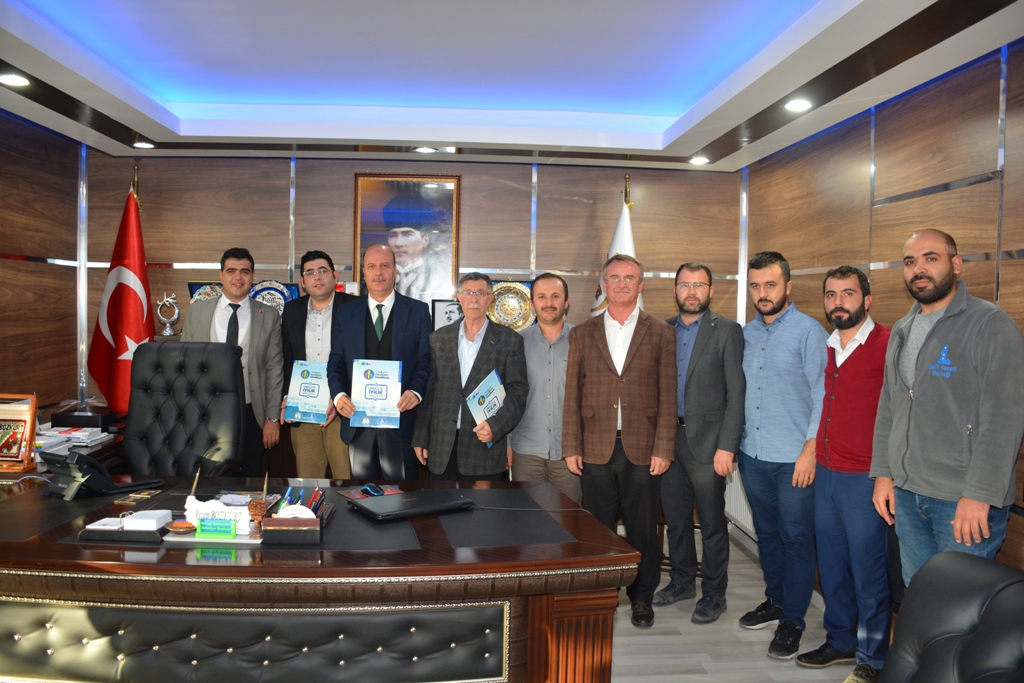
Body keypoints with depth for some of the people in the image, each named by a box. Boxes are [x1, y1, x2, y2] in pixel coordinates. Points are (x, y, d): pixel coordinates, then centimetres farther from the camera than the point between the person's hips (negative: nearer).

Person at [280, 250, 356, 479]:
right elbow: (287, 360, 15)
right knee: (307, 475, 10)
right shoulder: (292, 310, 10)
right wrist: (287, 396, 1)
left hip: (341, 410, -3)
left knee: (346, 475, -2)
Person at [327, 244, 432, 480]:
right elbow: (336, 362, 8)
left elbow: (426, 360, -2)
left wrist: (416, 391, -19)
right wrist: (338, 394, -10)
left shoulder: (418, 311, 2)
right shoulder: (346, 312, 9)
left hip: (401, 418, -2)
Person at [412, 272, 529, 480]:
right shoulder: (439, 338, 9)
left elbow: (518, 390, -1)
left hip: (486, 445, -2)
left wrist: (496, 425, -15)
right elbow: (429, 390, 9)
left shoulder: (509, 340, 2)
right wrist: (421, 438, 6)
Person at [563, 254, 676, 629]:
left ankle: (641, 596, 25)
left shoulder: (660, 334, 5)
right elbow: (572, 395, 6)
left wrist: (663, 449, -5)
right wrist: (571, 447, 1)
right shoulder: (582, 334, 8)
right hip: (596, 447, 1)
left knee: (642, 527, 8)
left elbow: (668, 396, 2)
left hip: (641, 447, -1)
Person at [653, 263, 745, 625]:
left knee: (712, 523, 6)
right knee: (675, 519, 15)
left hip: (706, 441, -4)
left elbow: (736, 393, -8)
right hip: (668, 438, 5)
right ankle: (682, 581, 33)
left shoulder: (727, 331, -4)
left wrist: (727, 446, -14)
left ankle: (713, 594, 21)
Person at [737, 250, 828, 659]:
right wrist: (733, 441, 9)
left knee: (796, 539, 5)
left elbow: (822, 394, -10)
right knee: (767, 534, 17)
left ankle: (793, 620, 18)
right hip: (752, 454, 6)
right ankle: (775, 600, 34)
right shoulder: (747, 333, 9)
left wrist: (810, 450, -15)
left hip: (794, 457, -6)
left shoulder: (808, 331, -8)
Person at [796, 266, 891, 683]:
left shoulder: (887, 345, -11)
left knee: (868, 570, 6)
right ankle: (841, 641, 34)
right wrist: (813, 455, 13)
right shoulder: (825, 347, 10)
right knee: (831, 565, 17)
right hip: (825, 472, 7)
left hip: (864, 477, -7)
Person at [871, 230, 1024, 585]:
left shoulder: (990, 324, -10)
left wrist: (979, 495, -19)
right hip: (905, 493, 6)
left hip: (965, 501, -6)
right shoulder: (902, 330, 12)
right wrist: (883, 473, 9)